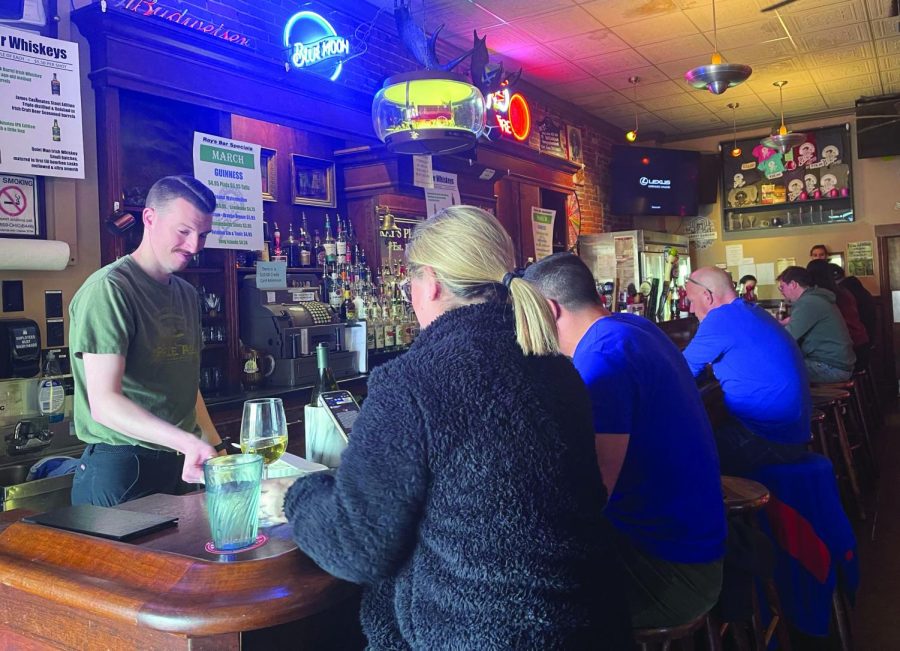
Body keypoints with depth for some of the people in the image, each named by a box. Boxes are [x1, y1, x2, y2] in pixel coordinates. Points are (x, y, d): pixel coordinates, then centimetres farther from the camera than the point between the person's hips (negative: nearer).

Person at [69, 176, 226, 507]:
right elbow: (104, 403, -23)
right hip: (119, 469, -7)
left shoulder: (187, 294, 11)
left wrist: (217, 450, 13)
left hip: (179, 467, 8)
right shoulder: (108, 289, -15)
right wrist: (187, 442, -34)